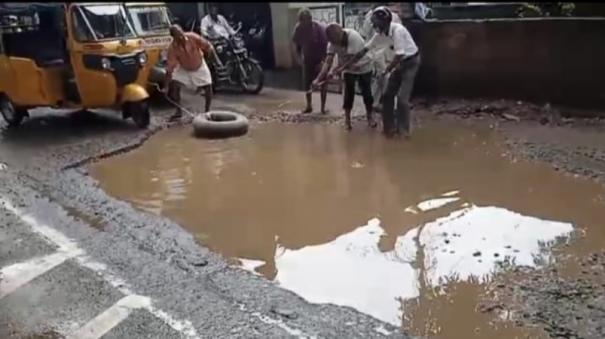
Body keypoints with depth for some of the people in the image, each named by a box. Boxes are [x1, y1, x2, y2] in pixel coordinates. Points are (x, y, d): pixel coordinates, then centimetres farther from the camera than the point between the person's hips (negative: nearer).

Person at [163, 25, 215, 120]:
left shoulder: (193, 37, -32)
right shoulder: (172, 48, -31)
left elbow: (207, 46, -14)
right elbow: (169, 69, -29)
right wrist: (166, 86, -32)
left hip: (199, 67, 0)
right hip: (183, 69, 0)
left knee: (208, 87, -11)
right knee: (174, 86, -15)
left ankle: (207, 111, 9)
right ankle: (178, 111, 0)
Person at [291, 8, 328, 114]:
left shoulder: (319, 28, -23)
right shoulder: (298, 28, -10)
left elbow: (326, 45, -20)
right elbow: (295, 43, 5)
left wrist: (323, 61, -22)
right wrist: (298, 58, -3)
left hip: (320, 60, -4)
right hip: (307, 60, 4)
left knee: (323, 83, 0)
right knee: (306, 83, 7)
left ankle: (323, 107, 9)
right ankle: (309, 106, 20)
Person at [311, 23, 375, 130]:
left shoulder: (353, 36, -36)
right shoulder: (333, 41, -21)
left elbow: (349, 60, -38)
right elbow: (328, 61, -25)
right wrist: (319, 78, -36)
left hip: (364, 67, -3)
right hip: (349, 69, 3)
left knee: (367, 92, 1)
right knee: (349, 92, -2)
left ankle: (369, 117, 21)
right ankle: (347, 119, 12)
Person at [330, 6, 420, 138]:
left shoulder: (397, 30, -30)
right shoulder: (379, 34, -7)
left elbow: (399, 56, -29)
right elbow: (363, 52, -5)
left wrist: (386, 70, -14)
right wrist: (343, 67, -7)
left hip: (410, 61, -8)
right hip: (399, 63, 8)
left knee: (402, 97, -12)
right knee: (388, 95, 5)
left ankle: (403, 130, 1)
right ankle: (390, 127, 16)